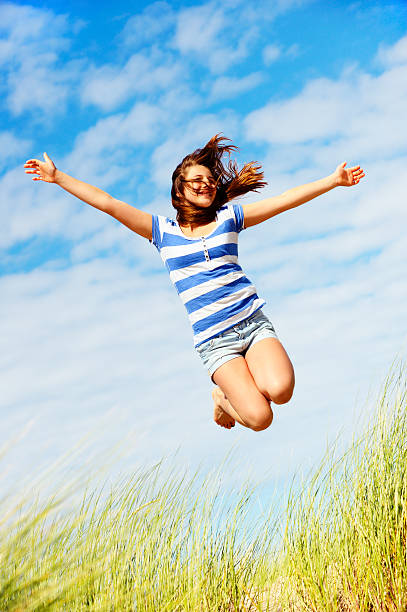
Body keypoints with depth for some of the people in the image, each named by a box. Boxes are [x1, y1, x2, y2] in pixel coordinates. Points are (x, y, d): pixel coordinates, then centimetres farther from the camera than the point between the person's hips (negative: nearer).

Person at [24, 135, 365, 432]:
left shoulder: (228, 218, 12)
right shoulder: (163, 231, 9)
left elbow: (287, 200, 11)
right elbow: (107, 203, 6)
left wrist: (334, 180, 9)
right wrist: (58, 178, 3)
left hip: (254, 322, 2)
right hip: (214, 339, -2)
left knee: (280, 391, -26)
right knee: (259, 418, -19)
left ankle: (236, 386, 9)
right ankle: (224, 394, 16)